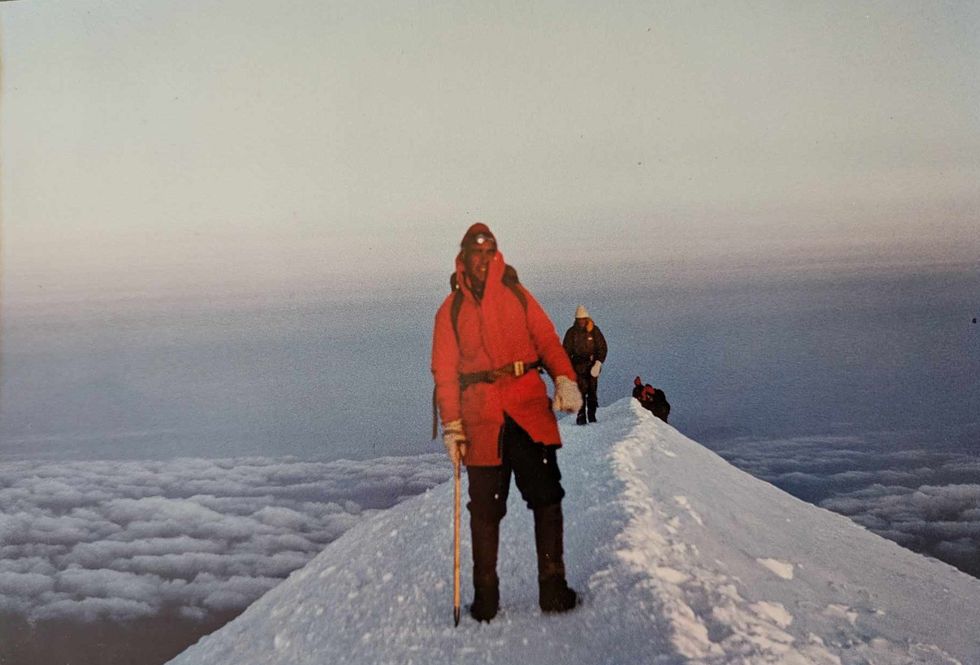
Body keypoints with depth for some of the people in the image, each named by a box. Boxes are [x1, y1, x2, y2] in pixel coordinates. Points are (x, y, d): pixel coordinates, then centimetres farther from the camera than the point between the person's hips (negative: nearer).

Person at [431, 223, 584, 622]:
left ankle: (553, 585, 6)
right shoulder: (451, 310, 10)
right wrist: (452, 426, -1)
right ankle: (485, 593, 14)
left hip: (530, 409, 1)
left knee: (546, 498, -3)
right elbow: (445, 373, 8)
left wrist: (565, 380, -11)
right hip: (482, 417, -1)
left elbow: (547, 339, 6)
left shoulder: (517, 295, 13)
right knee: (485, 509, 3)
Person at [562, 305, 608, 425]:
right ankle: (581, 416, -8)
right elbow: (566, 350, 7)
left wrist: (599, 362, -9)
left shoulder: (594, 331, 2)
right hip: (578, 365, 0)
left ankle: (592, 416, 9)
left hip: (592, 365, 1)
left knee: (592, 392, 1)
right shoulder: (571, 332, 3)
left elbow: (602, 347, 2)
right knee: (581, 391, -10)